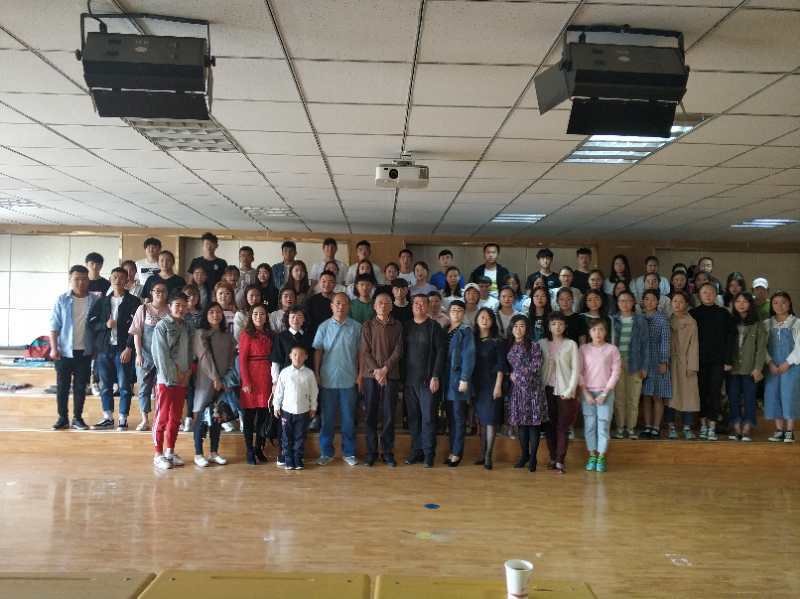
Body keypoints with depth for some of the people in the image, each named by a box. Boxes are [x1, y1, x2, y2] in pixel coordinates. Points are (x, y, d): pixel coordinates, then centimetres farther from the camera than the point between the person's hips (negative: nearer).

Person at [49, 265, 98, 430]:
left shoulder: (94, 300, -1)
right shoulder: (62, 300, -2)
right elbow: (54, 326, -1)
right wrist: (53, 348, -7)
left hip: (85, 352, 1)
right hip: (64, 351, 0)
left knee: (80, 387, 7)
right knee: (62, 386, 6)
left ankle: (77, 418, 17)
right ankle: (63, 418, 16)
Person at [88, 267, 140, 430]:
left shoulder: (133, 302, 0)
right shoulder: (102, 301, 13)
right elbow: (91, 322, 9)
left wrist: (129, 348, -14)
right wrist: (105, 324, -10)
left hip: (123, 349, -4)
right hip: (104, 348, 4)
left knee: (124, 386, -1)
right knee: (105, 385, 9)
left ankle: (123, 419, 6)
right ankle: (108, 417, 18)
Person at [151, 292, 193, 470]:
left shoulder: (186, 327, 13)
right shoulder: (162, 325, -5)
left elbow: (189, 352, 12)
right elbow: (161, 354, -12)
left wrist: (187, 372, -2)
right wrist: (174, 375, -14)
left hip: (183, 380, 6)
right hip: (166, 379, -6)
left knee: (176, 418, 10)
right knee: (162, 417, -1)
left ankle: (170, 452, 19)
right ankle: (158, 454, 6)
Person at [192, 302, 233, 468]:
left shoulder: (227, 335, 13)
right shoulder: (200, 333, -2)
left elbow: (231, 358, 11)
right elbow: (204, 356, -10)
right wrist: (215, 378, -15)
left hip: (223, 382, 5)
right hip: (206, 381, -5)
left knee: (218, 417, 8)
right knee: (202, 417, -3)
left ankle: (214, 453, 16)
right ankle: (198, 454, 4)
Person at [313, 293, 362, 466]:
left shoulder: (356, 327, 0)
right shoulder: (324, 327, 1)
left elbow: (359, 353, 4)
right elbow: (317, 351, 3)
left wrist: (360, 374, 1)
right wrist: (316, 374, -1)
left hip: (348, 380, 0)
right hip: (327, 380, 0)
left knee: (348, 419, 7)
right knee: (327, 418, 8)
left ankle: (349, 452, 19)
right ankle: (326, 452, 20)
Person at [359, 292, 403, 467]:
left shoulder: (397, 326, 6)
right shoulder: (367, 325, 5)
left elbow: (398, 351, 0)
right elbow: (365, 351, 0)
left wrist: (385, 369, -11)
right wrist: (375, 370, -12)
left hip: (391, 375, 0)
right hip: (370, 375, 0)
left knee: (389, 415, 1)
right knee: (371, 415, 3)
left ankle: (388, 452, 9)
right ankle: (371, 451, 11)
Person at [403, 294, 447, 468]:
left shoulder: (434, 327, 0)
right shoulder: (406, 327, 11)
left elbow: (441, 352, -5)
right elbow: (401, 351, 12)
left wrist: (435, 376, -12)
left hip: (427, 380, -4)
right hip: (409, 380, 4)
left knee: (428, 417, -3)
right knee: (413, 417, 7)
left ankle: (429, 453, 4)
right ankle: (416, 450, 15)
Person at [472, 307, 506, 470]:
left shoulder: (497, 341, -1)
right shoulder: (472, 340, 8)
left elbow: (501, 365, -5)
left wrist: (498, 385, -12)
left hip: (491, 383, -4)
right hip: (477, 383, 4)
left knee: (491, 419, -6)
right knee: (481, 419, 8)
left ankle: (488, 456, -6)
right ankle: (482, 454, 13)